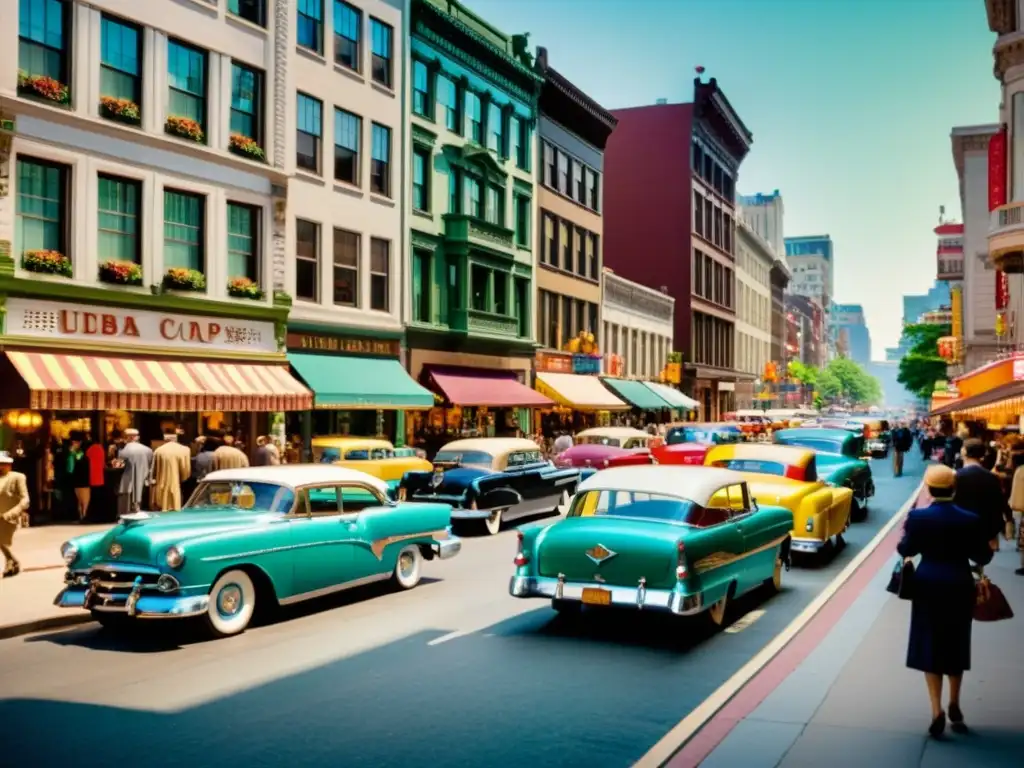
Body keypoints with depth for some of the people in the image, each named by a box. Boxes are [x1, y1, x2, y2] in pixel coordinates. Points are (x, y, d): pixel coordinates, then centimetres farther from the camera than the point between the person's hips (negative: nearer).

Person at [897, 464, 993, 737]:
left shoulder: (917, 517, -10)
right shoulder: (970, 520, -9)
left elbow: (906, 550, -3)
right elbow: (982, 557, -2)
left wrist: (905, 535, 16)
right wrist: (990, 547, 18)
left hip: (928, 586, -1)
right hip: (959, 587, 1)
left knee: (930, 646, 5)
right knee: (956, 646, 18)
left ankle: (937, 710, -5)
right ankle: (954, 705, 27)